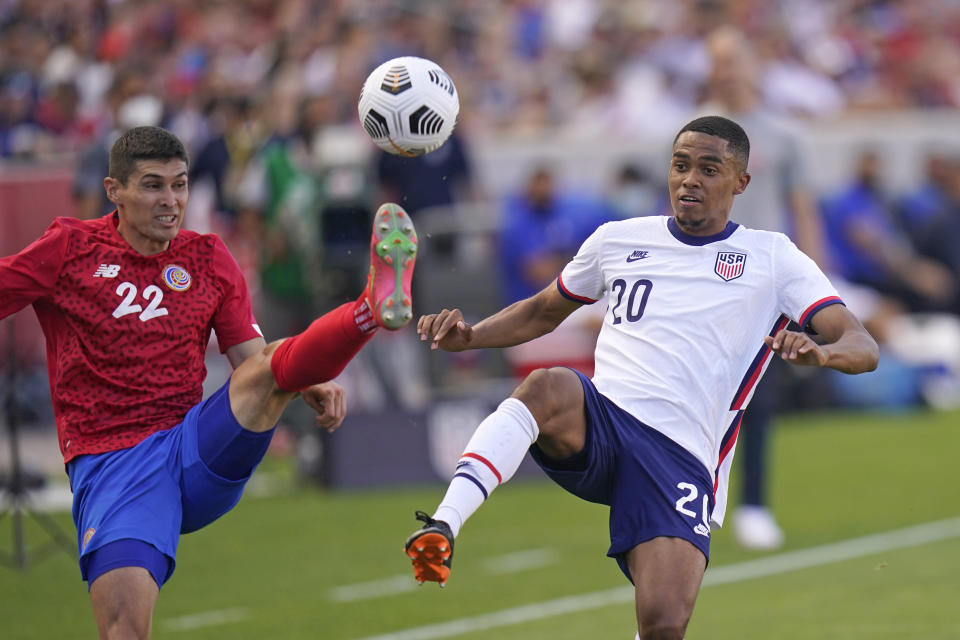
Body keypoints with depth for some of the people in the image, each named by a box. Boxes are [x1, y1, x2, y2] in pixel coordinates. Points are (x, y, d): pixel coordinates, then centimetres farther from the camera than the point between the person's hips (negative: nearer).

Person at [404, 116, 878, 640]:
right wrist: (468, 336, 13)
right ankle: (440, 530, -48)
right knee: (549, 387, -36)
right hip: (596, 420, 1)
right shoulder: (619, 239, 19)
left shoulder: (772, 258, 11)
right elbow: (542, 313, 33)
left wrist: (821, 353, -23)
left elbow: (862, 348, 2)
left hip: (681, 457, -1)